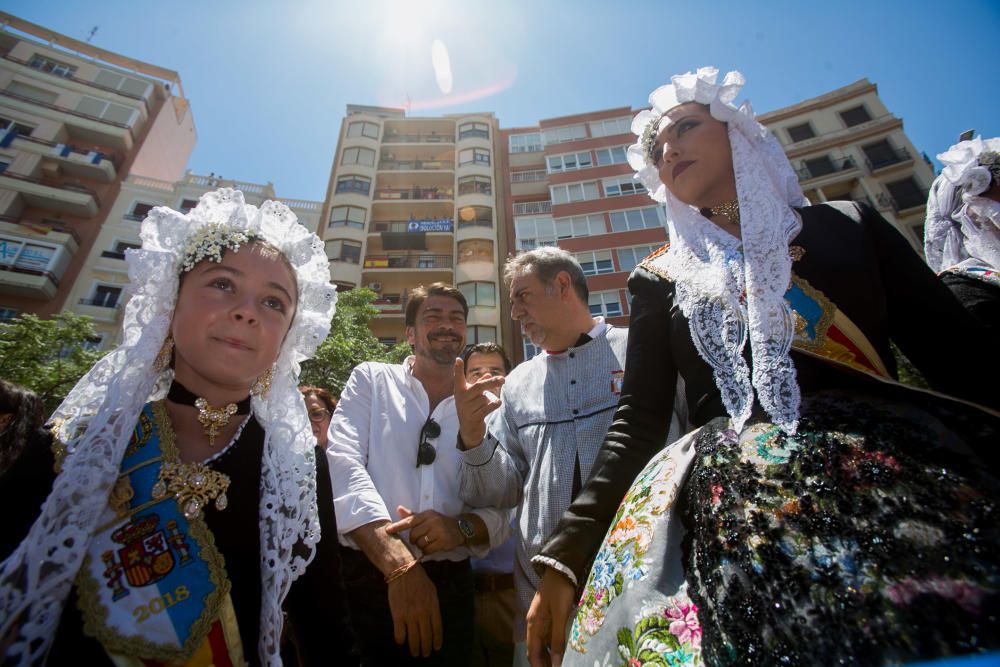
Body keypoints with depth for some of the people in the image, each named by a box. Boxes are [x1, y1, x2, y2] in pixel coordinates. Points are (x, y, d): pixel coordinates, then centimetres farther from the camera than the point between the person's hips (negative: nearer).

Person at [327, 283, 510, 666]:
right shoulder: (372, 379, 1)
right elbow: (343, 464, -14)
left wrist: (463, 528, -19)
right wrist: (398, 562, -25)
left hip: (448, 584, 3)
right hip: (366, 576, -2)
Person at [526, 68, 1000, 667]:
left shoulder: (847, 228, 14)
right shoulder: (660, 278, 10)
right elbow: (637, 423, 3)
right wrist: (568, 555, -6)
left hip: (897, 472, 2)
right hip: (736, 500, -1)